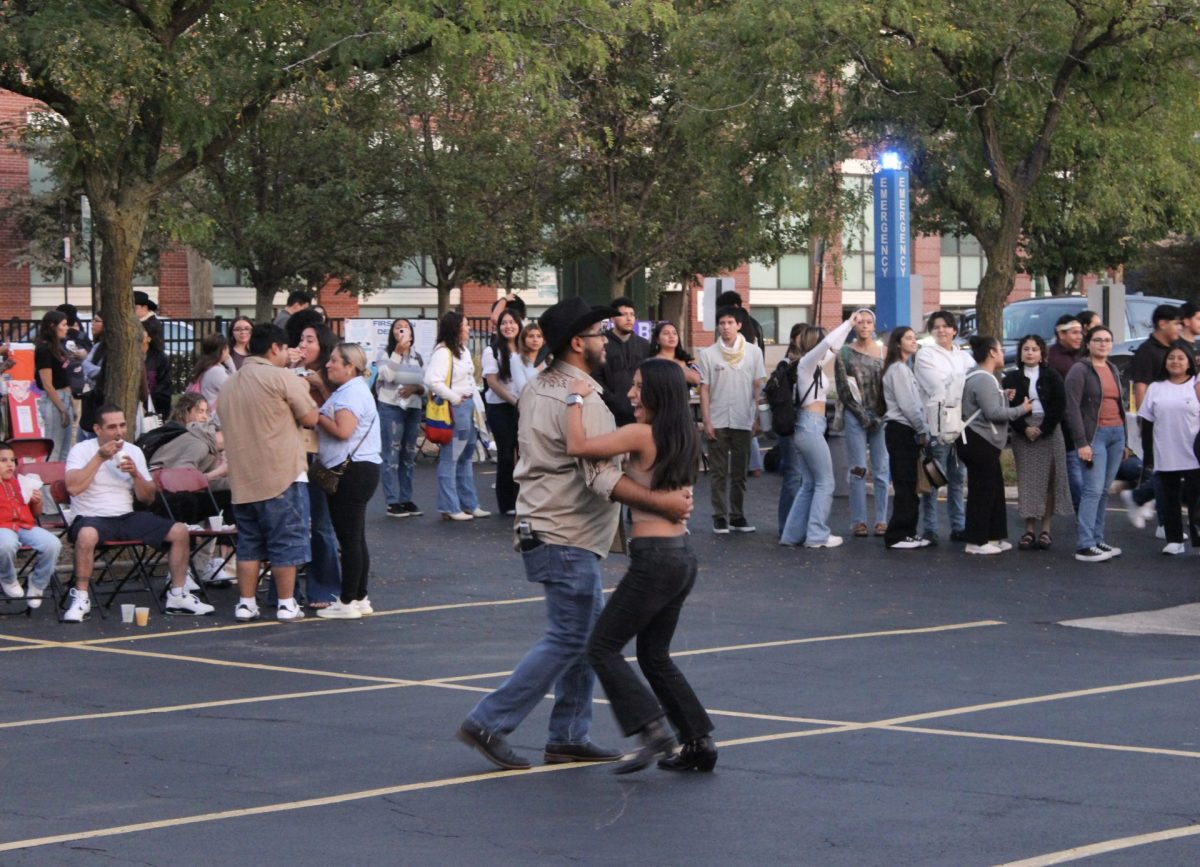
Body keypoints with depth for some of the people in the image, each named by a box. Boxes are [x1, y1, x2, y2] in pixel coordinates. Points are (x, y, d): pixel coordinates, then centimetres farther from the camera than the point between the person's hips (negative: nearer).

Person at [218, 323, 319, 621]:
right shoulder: (281, 378, -9)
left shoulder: (230, 384, 14)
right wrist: (304, 393, 13)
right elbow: (310, 418, -6)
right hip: (282, 474, -6)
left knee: (248, 543, 12)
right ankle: (286, 604, 4)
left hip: (242, 478, 6)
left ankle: (246, 603, 12)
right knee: (286, 541, 2)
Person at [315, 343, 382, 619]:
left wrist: (318, 417, -12)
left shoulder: (352, 392, -13)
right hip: (355, 470, 11)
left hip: (352, 472, -11)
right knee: (355, 539, 14)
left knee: (349, 538, -8)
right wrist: (321, 417, 6)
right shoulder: (348, 390, 21)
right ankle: (360, 598, 20)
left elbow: (343, 430, -24)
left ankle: (348, 602, -6)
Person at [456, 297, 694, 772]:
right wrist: (663, 503, -34)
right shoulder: (581, 401, -19)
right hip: (566, 537, -10)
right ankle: (489, 722, -4)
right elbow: (602, 478, -29)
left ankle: (569, 736, 16)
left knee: (588, 634, 14)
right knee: (568, 639, -6)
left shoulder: (537, 388, 11)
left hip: (543, 527, 10)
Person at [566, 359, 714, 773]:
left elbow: (577, 446, -20)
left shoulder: (642, 434, -15)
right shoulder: (683, 439, 10)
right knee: (654, 655, 18)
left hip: (654, 558, -9)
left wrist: (577, 398, -6)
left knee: (603, 648, -1)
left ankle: (653, 730, -9)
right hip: (682, 556, 9)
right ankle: (698, 742, 17)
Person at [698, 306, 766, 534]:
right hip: (717, 421, -1)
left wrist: (757, 418, 0)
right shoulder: (708, 354, 1)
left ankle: (737, 516, 12)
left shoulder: (753, 352, 3)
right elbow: (704, 389, 2)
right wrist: (706, 421, -4)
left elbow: (758, 387, 5)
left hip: (743, 421, 1)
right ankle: (719, 517, 6)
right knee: (719, 473, 2)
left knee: (739, 473, 6)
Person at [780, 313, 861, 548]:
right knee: (825, 483, -2)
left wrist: (850, 326, 26)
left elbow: (833, 347, 30)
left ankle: (793, 534, 11)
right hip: (811, 425, -9)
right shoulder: (807, 362, -8)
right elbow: (828, 343, -24)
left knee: (809, 484, 12)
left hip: (803, 427, 9)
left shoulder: (815, 364, 15)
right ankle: (817, 535, -2)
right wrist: (848, 323, -15)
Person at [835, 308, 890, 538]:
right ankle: (858, 521, 2)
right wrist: (863, 415, -8)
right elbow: (843, 390, 0)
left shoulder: (883, 352, 8)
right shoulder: (845, 353, 4)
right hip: (855, 416, -1)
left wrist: (880, 415, -6)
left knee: (882, 470, 0)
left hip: (881, 416, 1)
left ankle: (881, 520, 4)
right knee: (858, 470, -1)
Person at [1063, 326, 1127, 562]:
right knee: (1094, 490, -12)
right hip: (1095, 434, -7)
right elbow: (1072, 408, -12)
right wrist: (1081, 443, -17)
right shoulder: (1080, 370, -7)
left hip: (1116, 433, 7)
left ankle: (1097, 540, 13)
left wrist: (1125, 438, 15)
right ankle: (1084, 546, -12)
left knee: (1104, 490, 8)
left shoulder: (1113, 369, 16)